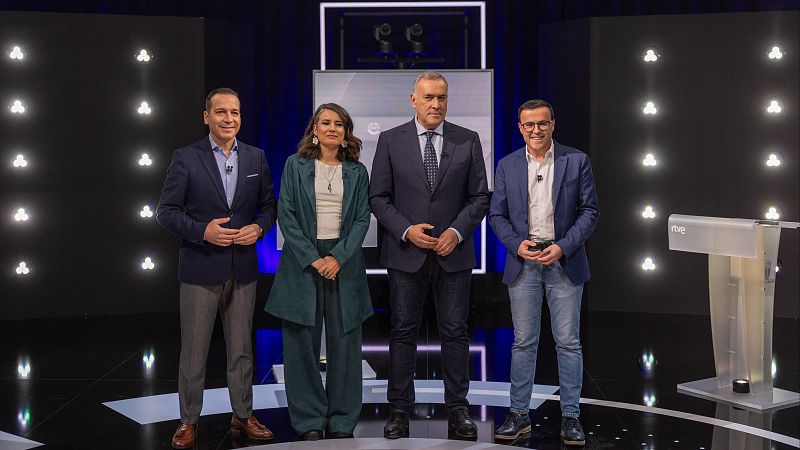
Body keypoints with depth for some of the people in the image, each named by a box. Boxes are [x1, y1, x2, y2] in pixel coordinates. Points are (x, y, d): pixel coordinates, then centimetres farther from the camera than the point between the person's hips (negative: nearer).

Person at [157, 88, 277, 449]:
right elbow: (166, 210, -5)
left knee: (241, 348, 12)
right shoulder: (186, 158, -3)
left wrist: (259, 227, -9)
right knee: (193, 349, 4)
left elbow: (268, 205, 12)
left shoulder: (256, 158, 7)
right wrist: (202, 230, -18)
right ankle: (189, 420, 17)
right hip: (201, 269, -3)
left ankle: (242, 415, 25)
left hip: (243, 268, 3)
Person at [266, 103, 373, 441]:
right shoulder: (295, 166, 5)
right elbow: (286, 216, -1)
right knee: (302, 342, 0)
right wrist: (313, 259, -10)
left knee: (345, 342, 2)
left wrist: (339, 258, -10)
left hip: (344, 261, 1)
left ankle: (342, 422, 13)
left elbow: (362, 219, 4)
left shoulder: (357, 172, 10)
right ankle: (309, 421, 11)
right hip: (302, 260, -1)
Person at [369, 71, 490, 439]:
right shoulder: (390, 140, 2)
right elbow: (378, 197, 1)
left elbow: (479, 196, 4)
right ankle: (399, 409, 14)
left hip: (454, 253, 1)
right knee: (403, 332, 6)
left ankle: (458, 410, 13)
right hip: (406, 252, 0)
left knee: (455, 332, 5)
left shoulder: (468, 141, 4)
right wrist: (406, 230, -13)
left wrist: (457, 232, -10)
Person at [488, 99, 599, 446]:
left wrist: (563, 247, -12)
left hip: (564, 261, -1)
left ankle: (570, 417, 11)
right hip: (523, 262, 2)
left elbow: (589, 211, 0)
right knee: (523, 341, 7)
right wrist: (517, 244, -10)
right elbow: (497, 215, 7)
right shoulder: (507, 166, 6)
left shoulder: (576, 161, 1)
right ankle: (519, 414, 15)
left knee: (568, 342, 3)